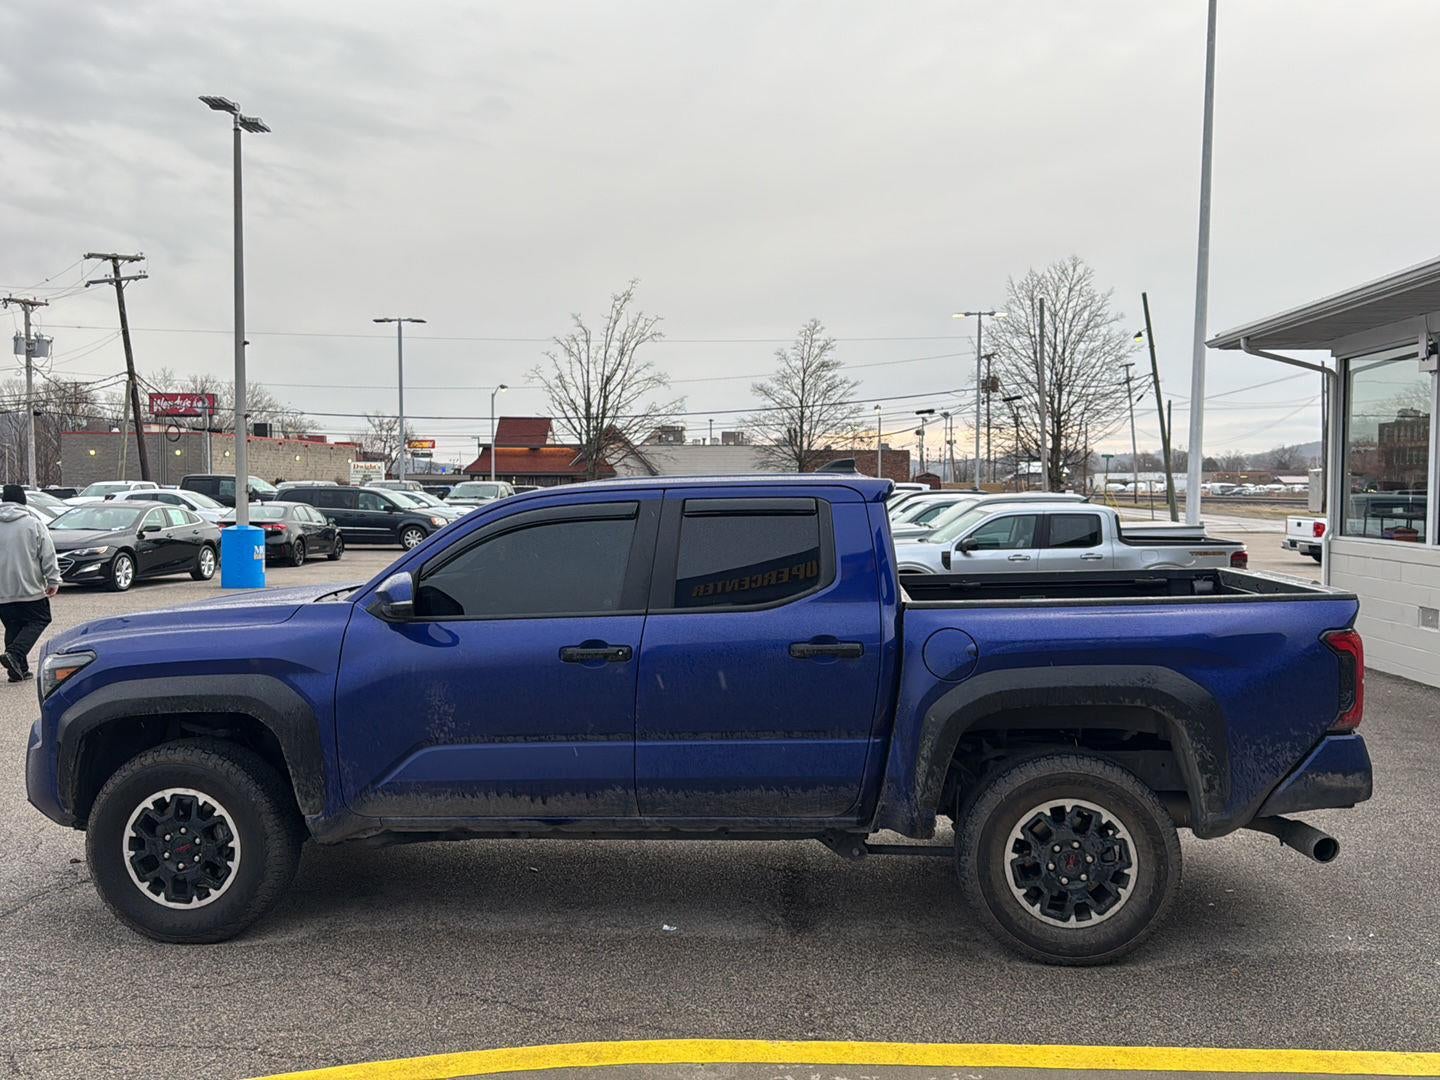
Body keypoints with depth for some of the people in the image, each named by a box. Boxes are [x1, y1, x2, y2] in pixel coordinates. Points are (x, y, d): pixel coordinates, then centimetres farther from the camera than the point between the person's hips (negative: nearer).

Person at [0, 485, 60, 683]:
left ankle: (18, 669, 12)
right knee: (37, 621, 8)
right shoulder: (33, 524, -6)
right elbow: (48, 555, -6)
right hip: (29, 587, -4)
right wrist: (53, 580, -1)